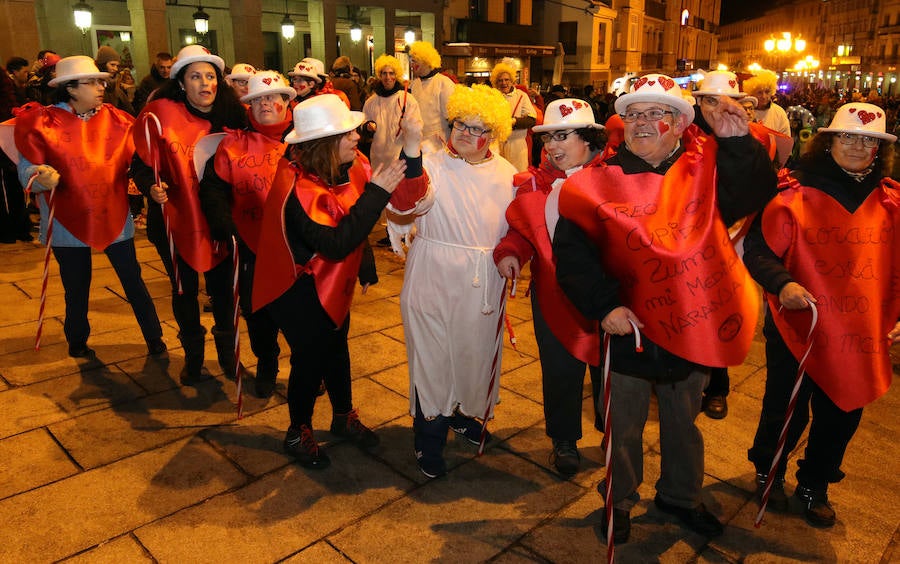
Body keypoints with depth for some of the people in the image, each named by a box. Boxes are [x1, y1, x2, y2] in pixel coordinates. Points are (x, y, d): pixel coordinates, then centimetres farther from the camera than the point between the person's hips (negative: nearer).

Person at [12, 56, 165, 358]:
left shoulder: (116, 119, 2)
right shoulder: (41, 122, -6)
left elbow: (134, 161, 6)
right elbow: (27, 170, -8)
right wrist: (41, 178, -31)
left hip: (114, 218, 2)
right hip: (69, 222, -1)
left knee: (133, 281, 7)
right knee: (76, 288, 13)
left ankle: (154, 338, 23)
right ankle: (77, 342, 35)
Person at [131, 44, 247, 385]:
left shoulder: (230, 116, -1)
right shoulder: (160, 114, -9)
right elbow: (142, 164, -6)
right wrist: (151, 188, -25)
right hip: (178, 220, -1)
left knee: (223, 288, 9)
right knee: (185, 290, 11)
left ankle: (227, 353, 32)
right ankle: (193, 357, 32)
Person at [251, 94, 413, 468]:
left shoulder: (349, 166, -9)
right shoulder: (298, 187, -31)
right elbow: (337, 243, -38)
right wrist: (376, 192, -38)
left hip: (332, 281, 7)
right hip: (298, 288, -7)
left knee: (336, 347, 21)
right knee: (310, 357, 5)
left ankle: (344, 416, 44)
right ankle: (298, 433, 31)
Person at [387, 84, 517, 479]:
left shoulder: (505, 174, 3)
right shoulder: (432, 165, -9)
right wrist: (412, 148, -42)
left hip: (484, 284, 4)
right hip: (435, 280, -3)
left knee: (476, 350, 17)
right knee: (433, 354, 6)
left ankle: (463, 412, 46)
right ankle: (429, 438, 27)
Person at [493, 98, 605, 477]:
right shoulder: (536, 182, 5)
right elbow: (521, 229, 9)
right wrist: (509, 251, -12)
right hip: (554, 296, 2)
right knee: (560, 370, 12)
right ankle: (564, 441, 36)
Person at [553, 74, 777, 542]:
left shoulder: (706, 165, -2)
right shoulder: (598, 181, -10)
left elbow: (753, 195, -14)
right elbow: (571, 250, -13)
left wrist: (738, 142, -26)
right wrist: (603, 305, -21)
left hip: (694, 323, 3)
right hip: (630, 325, -2)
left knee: (683, 421, 24)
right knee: (624, 427, 15)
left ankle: (680, 496, 48)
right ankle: (619, 501, 40)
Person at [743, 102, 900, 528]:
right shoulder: (795, 194, -10)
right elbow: (757, 248, -10)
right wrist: (781, 283, -26)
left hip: (862, 334, 4)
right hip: (797, 328, -4)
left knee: (842, 415, 16)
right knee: (787, 410, 10)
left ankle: (814, 486, 42)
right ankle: (768, 470, 40)